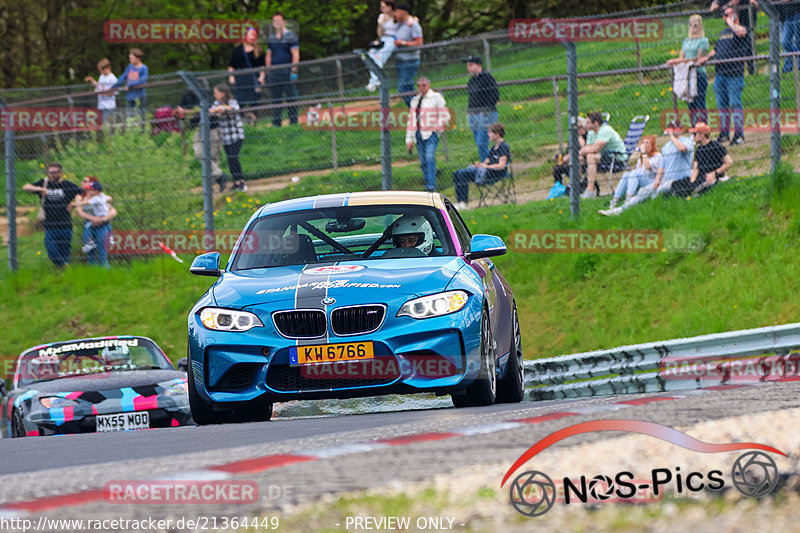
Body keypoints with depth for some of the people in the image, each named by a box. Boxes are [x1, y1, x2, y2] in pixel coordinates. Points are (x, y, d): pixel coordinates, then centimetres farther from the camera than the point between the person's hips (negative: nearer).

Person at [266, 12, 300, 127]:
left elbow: (295, 54, -4)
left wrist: (294, 71, -12)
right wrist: (268, 72, 13)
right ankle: (276, 121, 6)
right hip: (274, 72, 5)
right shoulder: (271, 38, 17)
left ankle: (293, 120, -3)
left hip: (287, 70, -5)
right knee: (275, 98, 3)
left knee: (290, 96, -6)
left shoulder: (290, 36, 1)